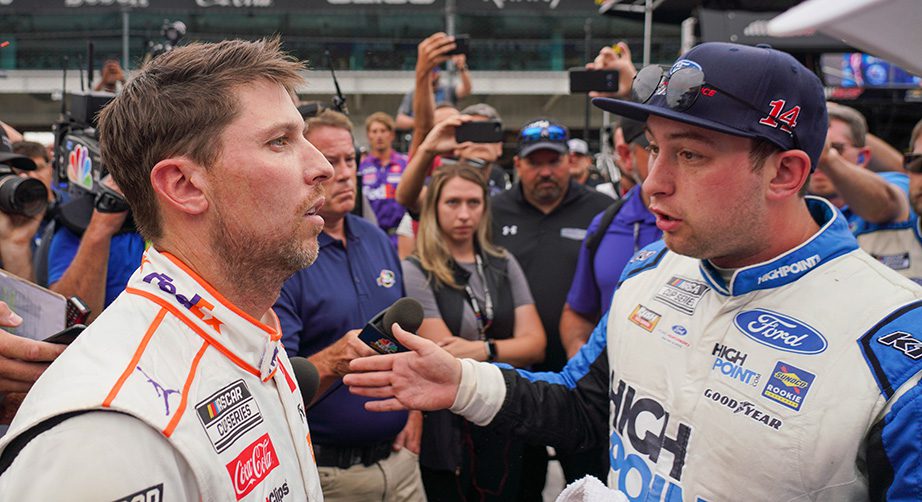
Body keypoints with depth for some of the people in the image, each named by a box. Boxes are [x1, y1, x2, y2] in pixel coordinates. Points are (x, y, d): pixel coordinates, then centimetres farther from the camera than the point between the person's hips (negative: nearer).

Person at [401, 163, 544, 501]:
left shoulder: (503, 265, 6)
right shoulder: (416, 271, -10)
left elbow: (535, 345, -2)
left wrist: (484, 349, -18)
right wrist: (509, 353, -7)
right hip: (445, 427, -4)